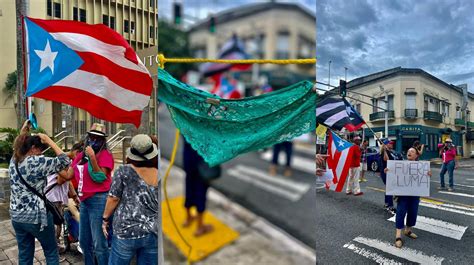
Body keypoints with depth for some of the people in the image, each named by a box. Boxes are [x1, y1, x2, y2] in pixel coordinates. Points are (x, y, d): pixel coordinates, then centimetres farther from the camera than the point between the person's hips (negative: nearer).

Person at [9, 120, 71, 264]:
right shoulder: (37, 162, -19)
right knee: (51, 252, 11)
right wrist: (48, 140, -13)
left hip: (16, 216, 7)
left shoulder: (14, 160, 4)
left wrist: (23, 131, 25)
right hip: (37, 217, -7)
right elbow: (65, 161, -16)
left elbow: (19, 145, 26)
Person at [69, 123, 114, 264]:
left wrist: (92, 157, -23)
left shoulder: (106, 154, -8)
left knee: (99, 244, -4)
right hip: (84, 200, 8)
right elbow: (70, 174, 22)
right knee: (84, 241, 20)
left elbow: (100, 177, -17)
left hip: (99, 200, -8)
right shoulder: (81, 155, 13)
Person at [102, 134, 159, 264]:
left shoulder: (123, 171, -8)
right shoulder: (157, 174, 1)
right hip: (154, 233, 3)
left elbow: (113, 199, -5)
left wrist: (105, 219, 9)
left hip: (127, 231, -3)